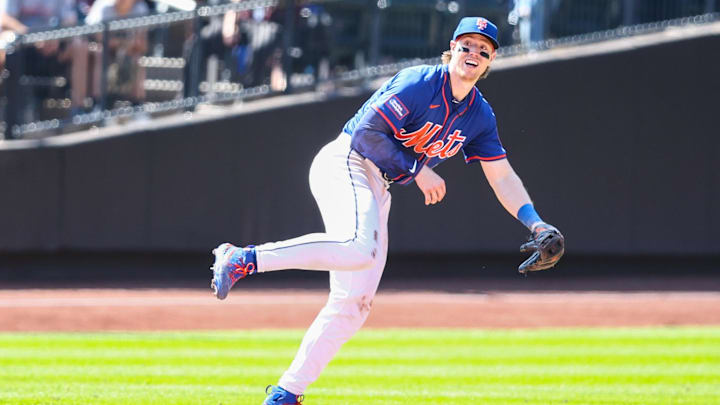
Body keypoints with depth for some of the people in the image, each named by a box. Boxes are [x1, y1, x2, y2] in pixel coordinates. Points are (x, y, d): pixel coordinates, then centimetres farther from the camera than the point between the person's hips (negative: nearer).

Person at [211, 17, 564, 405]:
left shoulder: (479, 116, 10)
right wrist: (418, 171, -16)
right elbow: (367, 131, -16)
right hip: (345, 164, -8)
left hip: (378, 189, 8)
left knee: (353, 303, 1)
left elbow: (503, 177, 11)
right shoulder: (419, 84, -12)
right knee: (358, 248, -37)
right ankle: (243, 259, -29)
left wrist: (535, 223, -3)